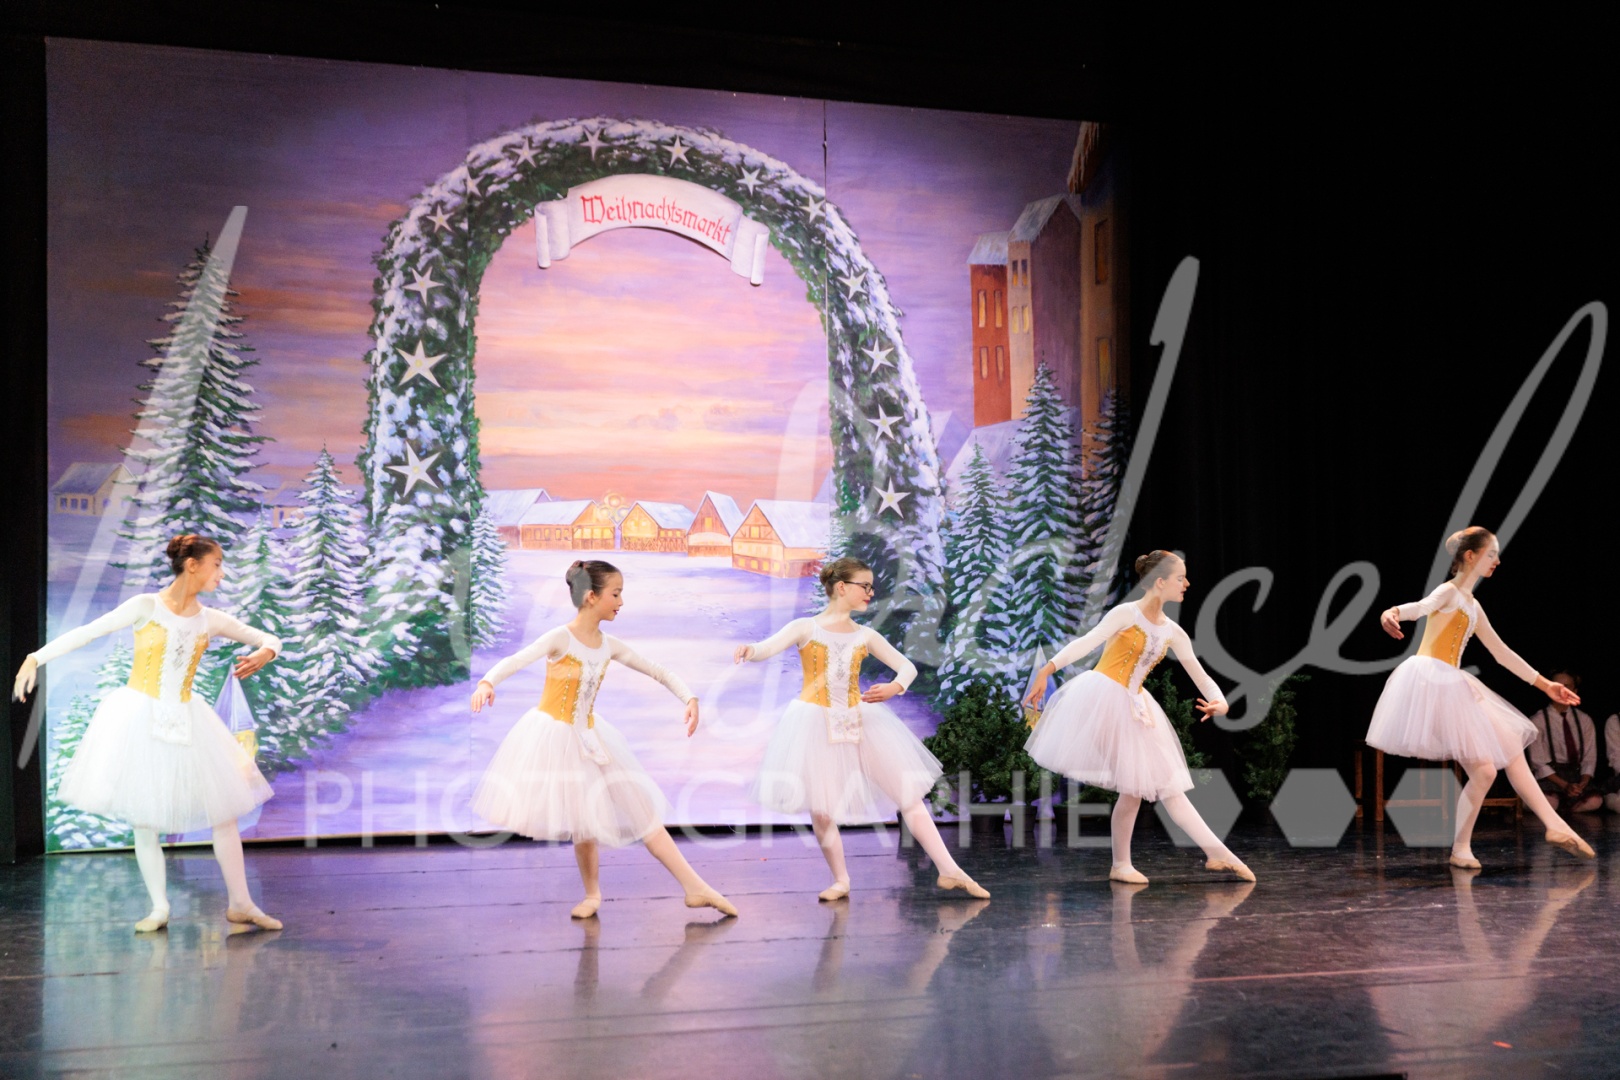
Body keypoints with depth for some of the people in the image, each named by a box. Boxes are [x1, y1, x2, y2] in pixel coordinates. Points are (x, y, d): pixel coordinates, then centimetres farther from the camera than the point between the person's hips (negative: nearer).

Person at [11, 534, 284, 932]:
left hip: (185, 721, 4)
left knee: (224, 809, 3)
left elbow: (269, 639, 7)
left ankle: (240, 903, 13)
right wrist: (37, 658, -19)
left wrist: (263, 654, -16)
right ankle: (159, 908, 15)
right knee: (144, 820, 2)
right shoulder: (146, 607, -10)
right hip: (138, 719, -3)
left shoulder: (210, 620, 1)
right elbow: (87, 632, -12)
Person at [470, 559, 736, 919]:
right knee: (583, 820, -4)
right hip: (553, 737, -5)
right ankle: (593, 894, 20)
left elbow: (657, 672, 7)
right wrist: (487, 682, -51)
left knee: (641, 811, 3)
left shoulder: (609, 646, 0)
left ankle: (695, 888, 5)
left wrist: (689, 698, -8)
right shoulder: (561, 639, -16)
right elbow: (515, 661, -31)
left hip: (590, 738, 5)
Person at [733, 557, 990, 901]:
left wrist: (894, 687, -15)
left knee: (908, 795, -1)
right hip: (816, 723, -3)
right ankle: (840, 880, 16)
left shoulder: (865, 636, 7)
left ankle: (949, 871, 3)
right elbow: (769, 647, -18)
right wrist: (749, 650, -42)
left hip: (859, 720, 3)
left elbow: (907, 667, 8)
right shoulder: (805, 628, -2)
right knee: (820, 808, -3)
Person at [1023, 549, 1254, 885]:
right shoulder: (1127, 613, -9)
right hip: (1100, 699, -7)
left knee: (1167, 786, 5)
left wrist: (1219, 701, -10)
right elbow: (1087, 642, -21)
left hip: (1135, 710, 7)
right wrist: (1046, 670, -33)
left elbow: (1200, 675, 13)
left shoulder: (1173, 633, 10)